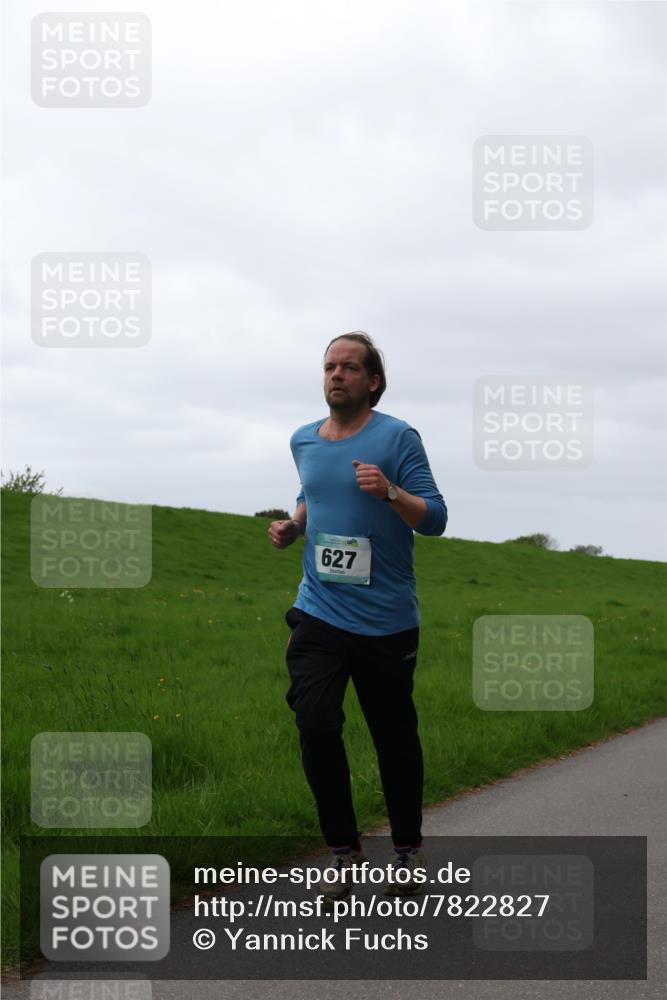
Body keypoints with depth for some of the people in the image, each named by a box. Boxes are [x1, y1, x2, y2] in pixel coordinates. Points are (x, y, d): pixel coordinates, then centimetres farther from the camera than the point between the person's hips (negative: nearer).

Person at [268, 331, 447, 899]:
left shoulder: (397, 437, -7)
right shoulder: (304, 441, 9)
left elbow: (435, 519, -10)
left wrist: (389, 492, -27)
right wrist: (293, 525, 8)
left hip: (386, 619, -3)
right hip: (319, 613, 3)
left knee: (395, 737, 8)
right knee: (315, 726, -12)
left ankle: (408, 849, 28)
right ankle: (344, 849, 5)